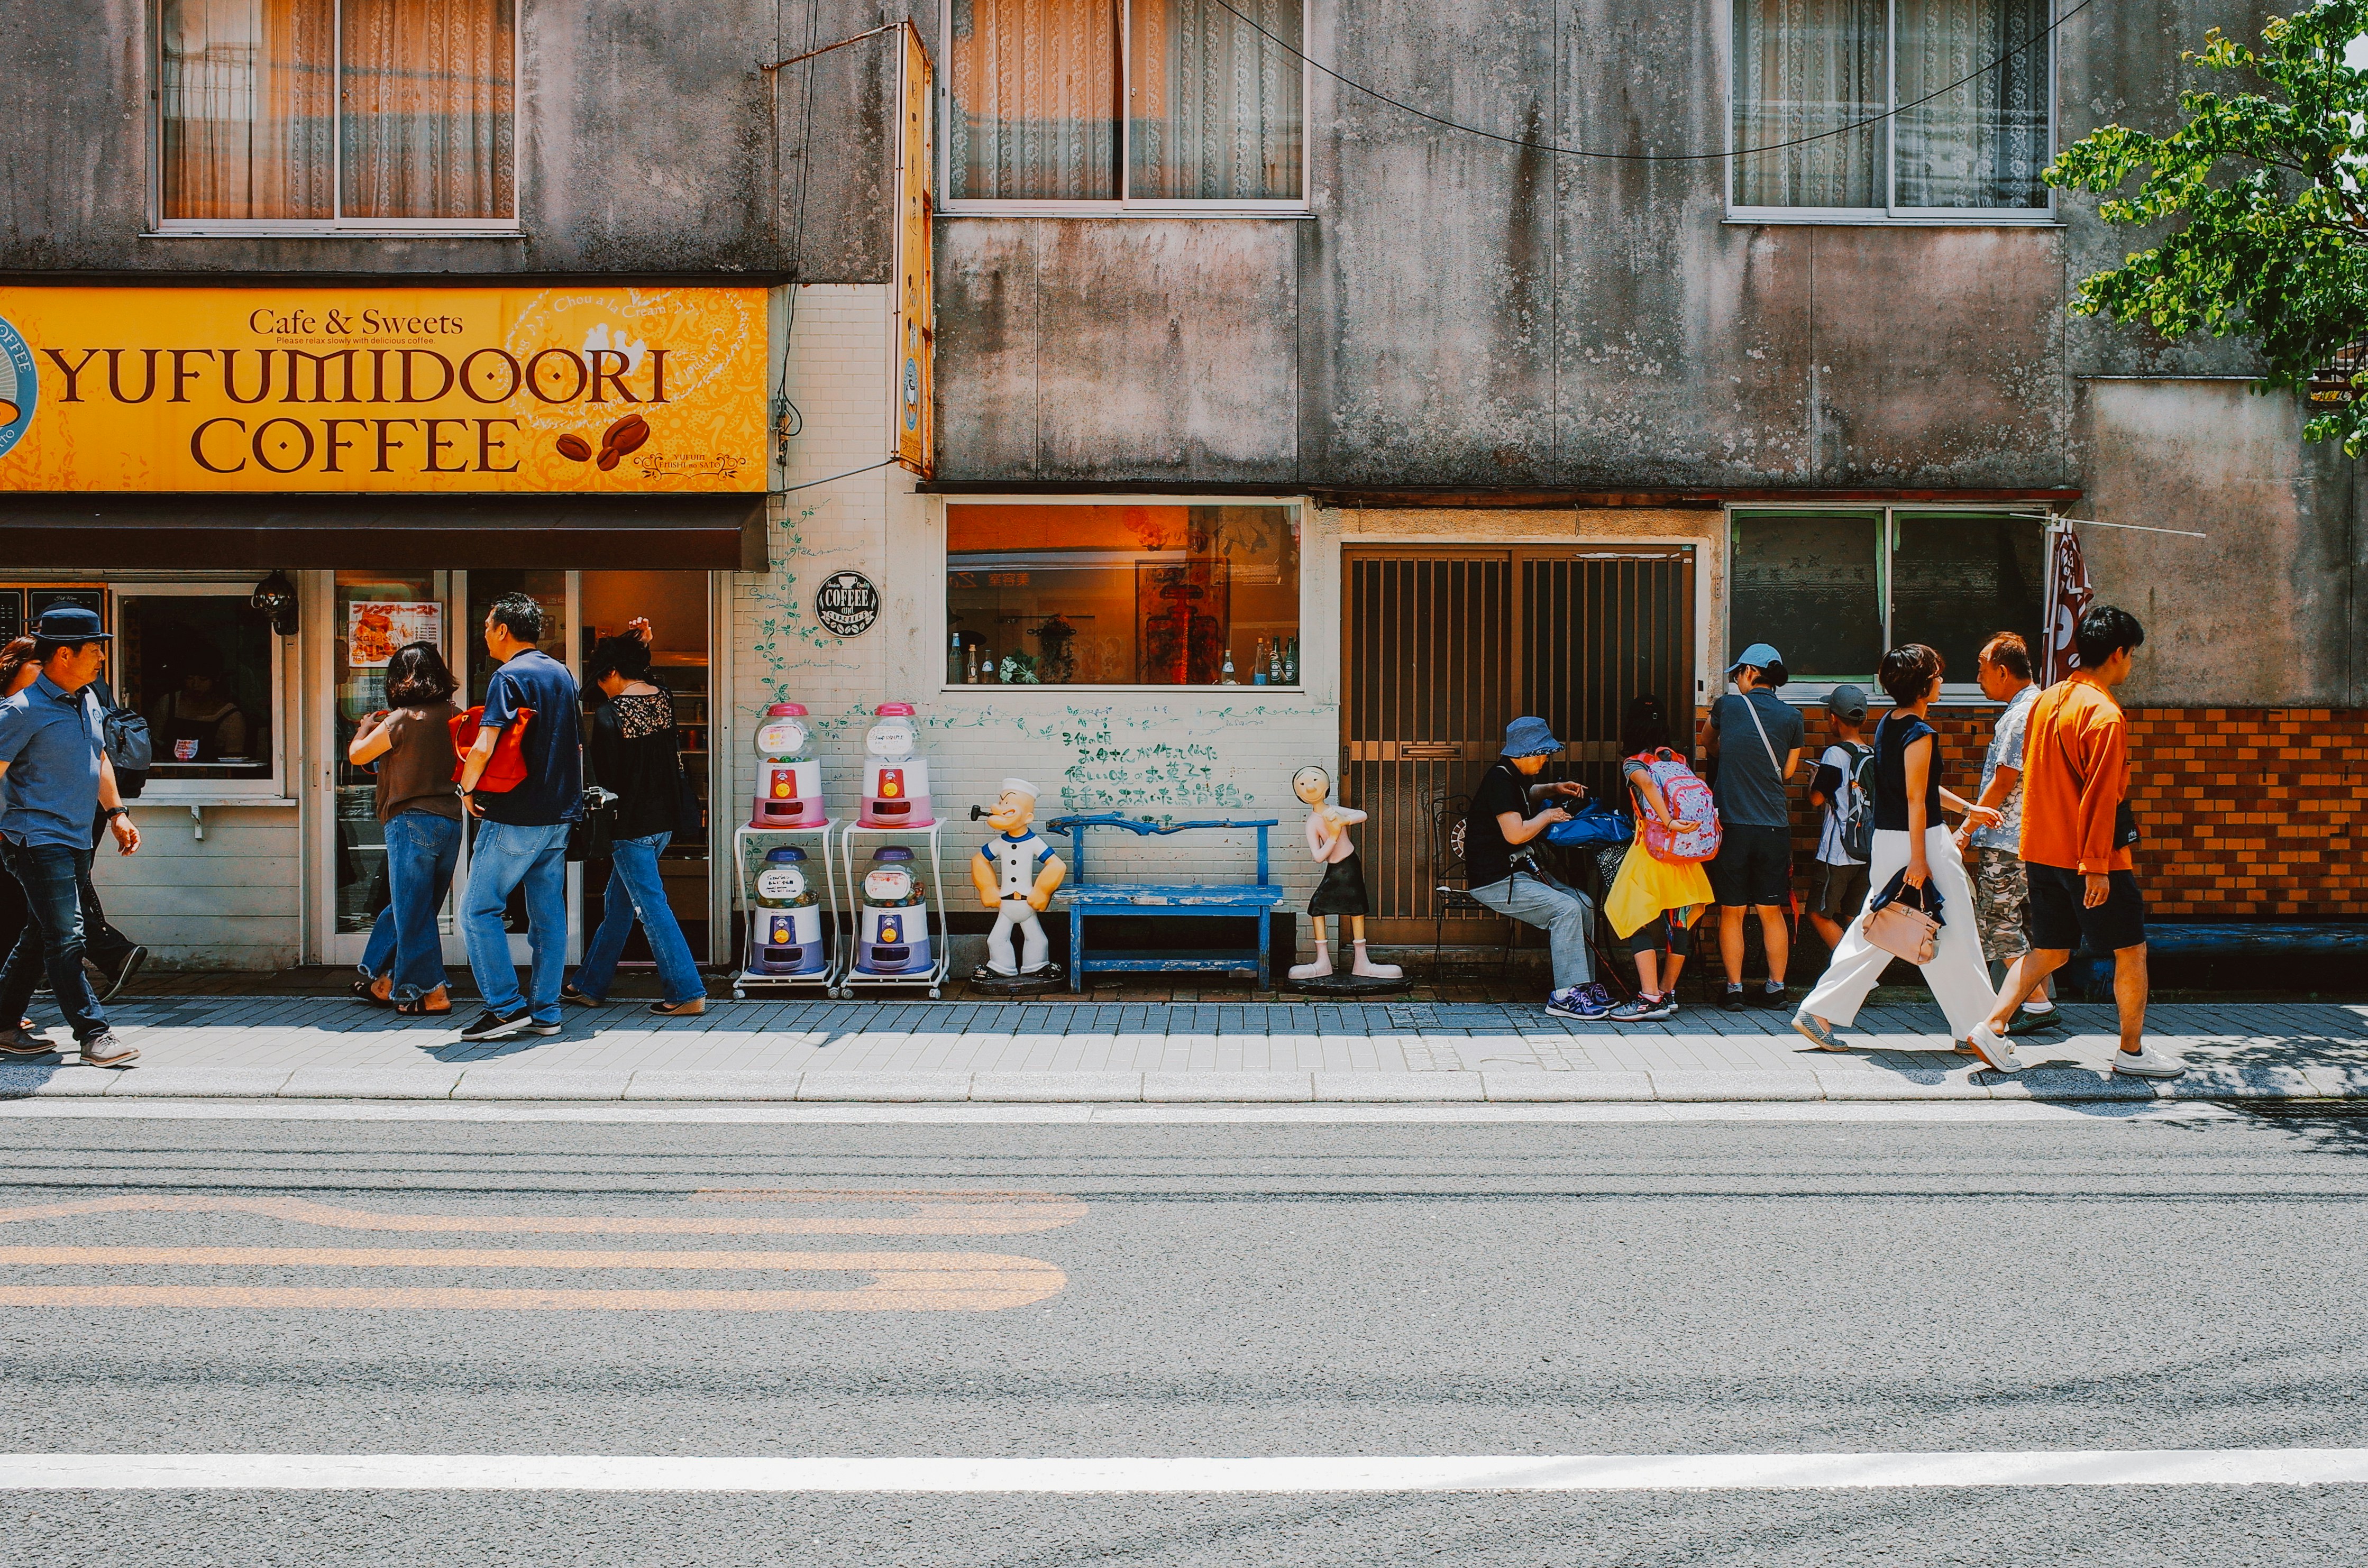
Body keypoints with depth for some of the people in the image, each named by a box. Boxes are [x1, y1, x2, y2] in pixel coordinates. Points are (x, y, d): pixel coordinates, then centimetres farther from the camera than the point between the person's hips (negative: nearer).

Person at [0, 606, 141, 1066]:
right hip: (38, 841, -9)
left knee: (42, 938, 14)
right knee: (65, 938, -10)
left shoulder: (88, 701, 12)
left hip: (77, 840, 9)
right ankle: (93, 1035, -9)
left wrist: (115, 812, 20)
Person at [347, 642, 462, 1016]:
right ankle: (382, 979, 28)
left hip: (412, 822, -7)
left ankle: (430, 993, 4)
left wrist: (365, 729, 22)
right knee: (406, 906, 18)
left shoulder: (400, 721, -13)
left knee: (412, 911, 3)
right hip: (450, 820, 7)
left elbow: (357, 755, 0)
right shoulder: (454, 716, 4)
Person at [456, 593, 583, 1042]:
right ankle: (545, 1013, 11)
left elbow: (483, 747, -23)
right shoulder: (562, 674, 13)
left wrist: (467, 789, -8)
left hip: (514, 818, -8)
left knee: (480, 910, 0)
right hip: (559, 816, 8)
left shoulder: (509, 677, -12)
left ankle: (506, 1007, -3)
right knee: (549, 916, 9)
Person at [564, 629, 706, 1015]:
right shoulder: (665, 700, 1)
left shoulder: (609, 716, -17)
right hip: (665, 817, 8)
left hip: (630, 824, -8)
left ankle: (687, 993, -4)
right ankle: (591, 984, 29)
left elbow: (604, 779, -14)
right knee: (617, 902, 18)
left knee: (651, 906, -3)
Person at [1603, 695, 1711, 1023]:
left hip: (1652, 849, -6)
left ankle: (1650, 999, -10)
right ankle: (1668, 993, 21)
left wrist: (1668, 822, -26)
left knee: (1637, 921, -3)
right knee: (1678, 923, 12)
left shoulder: (1634, 764, -4)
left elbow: (1647, 783, -25)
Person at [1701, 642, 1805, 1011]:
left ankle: (1734, 990, 7)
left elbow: (1713, 748, 19)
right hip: (1774, 826, 2)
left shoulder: (1727, 706, 0)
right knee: (1771, 912, 10)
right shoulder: (1792, 717, 2)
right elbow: (1787, 771, 9)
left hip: (1731, 824, -2)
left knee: (1731, 913, 5)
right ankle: (1775, 989, 14)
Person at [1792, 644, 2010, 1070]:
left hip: (1887, 841, 9)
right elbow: (1915, 799, -20)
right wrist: (1919, 860, -21)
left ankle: (1819, 1011, 10)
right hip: (1919, 842, -9)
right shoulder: (1919, 734, -17)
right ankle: (1978, 1031, 7)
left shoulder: (1888, 725, 12)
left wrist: (1967, 807, 27)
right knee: (1953, 939, 0)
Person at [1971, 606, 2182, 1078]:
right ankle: (2132, 1052, 16)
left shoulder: (2046, 701, 9)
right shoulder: (2104, 715, -17)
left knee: (2049, 952, 14)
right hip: (2088, 859, -8)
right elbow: (2100, 795, -21)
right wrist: (2097, 865, -20)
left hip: (2042, 853, 8)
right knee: (2131, 950, 8)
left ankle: (1992, 1027, 2)